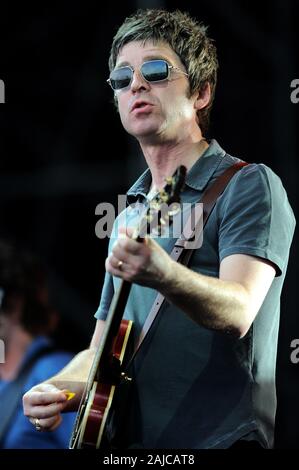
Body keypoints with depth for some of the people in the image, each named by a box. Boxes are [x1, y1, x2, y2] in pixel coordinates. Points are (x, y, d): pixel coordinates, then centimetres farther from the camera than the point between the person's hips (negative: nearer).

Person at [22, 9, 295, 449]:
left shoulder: (248, 186, -1)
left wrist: (163, 275, -34)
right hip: (128, 440, 5)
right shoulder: (129, 213, 18)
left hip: (219, 438, -5)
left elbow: (237, 313, -16)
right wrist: (58, 390, 2)